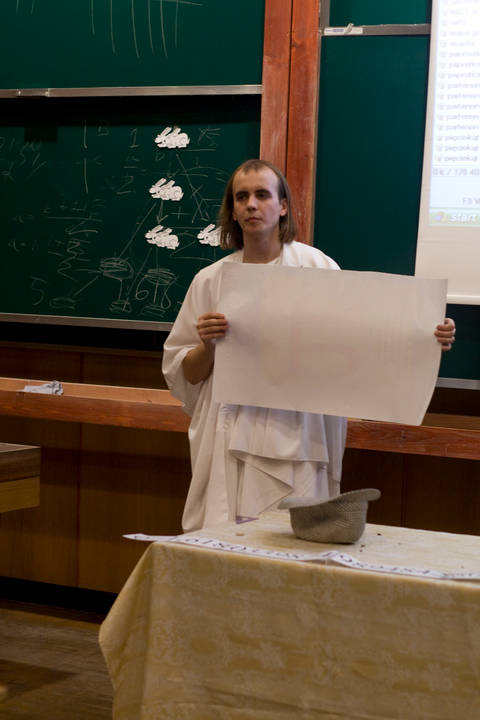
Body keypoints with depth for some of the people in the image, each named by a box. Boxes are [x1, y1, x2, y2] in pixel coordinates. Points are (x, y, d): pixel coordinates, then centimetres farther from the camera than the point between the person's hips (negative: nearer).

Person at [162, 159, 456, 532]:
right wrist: (207, 347, -7)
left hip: (293, 441, -2)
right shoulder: (210, 280, 10)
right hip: (229, 445, 2)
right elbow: (185, 375, 13)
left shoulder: (317, 268, 2)